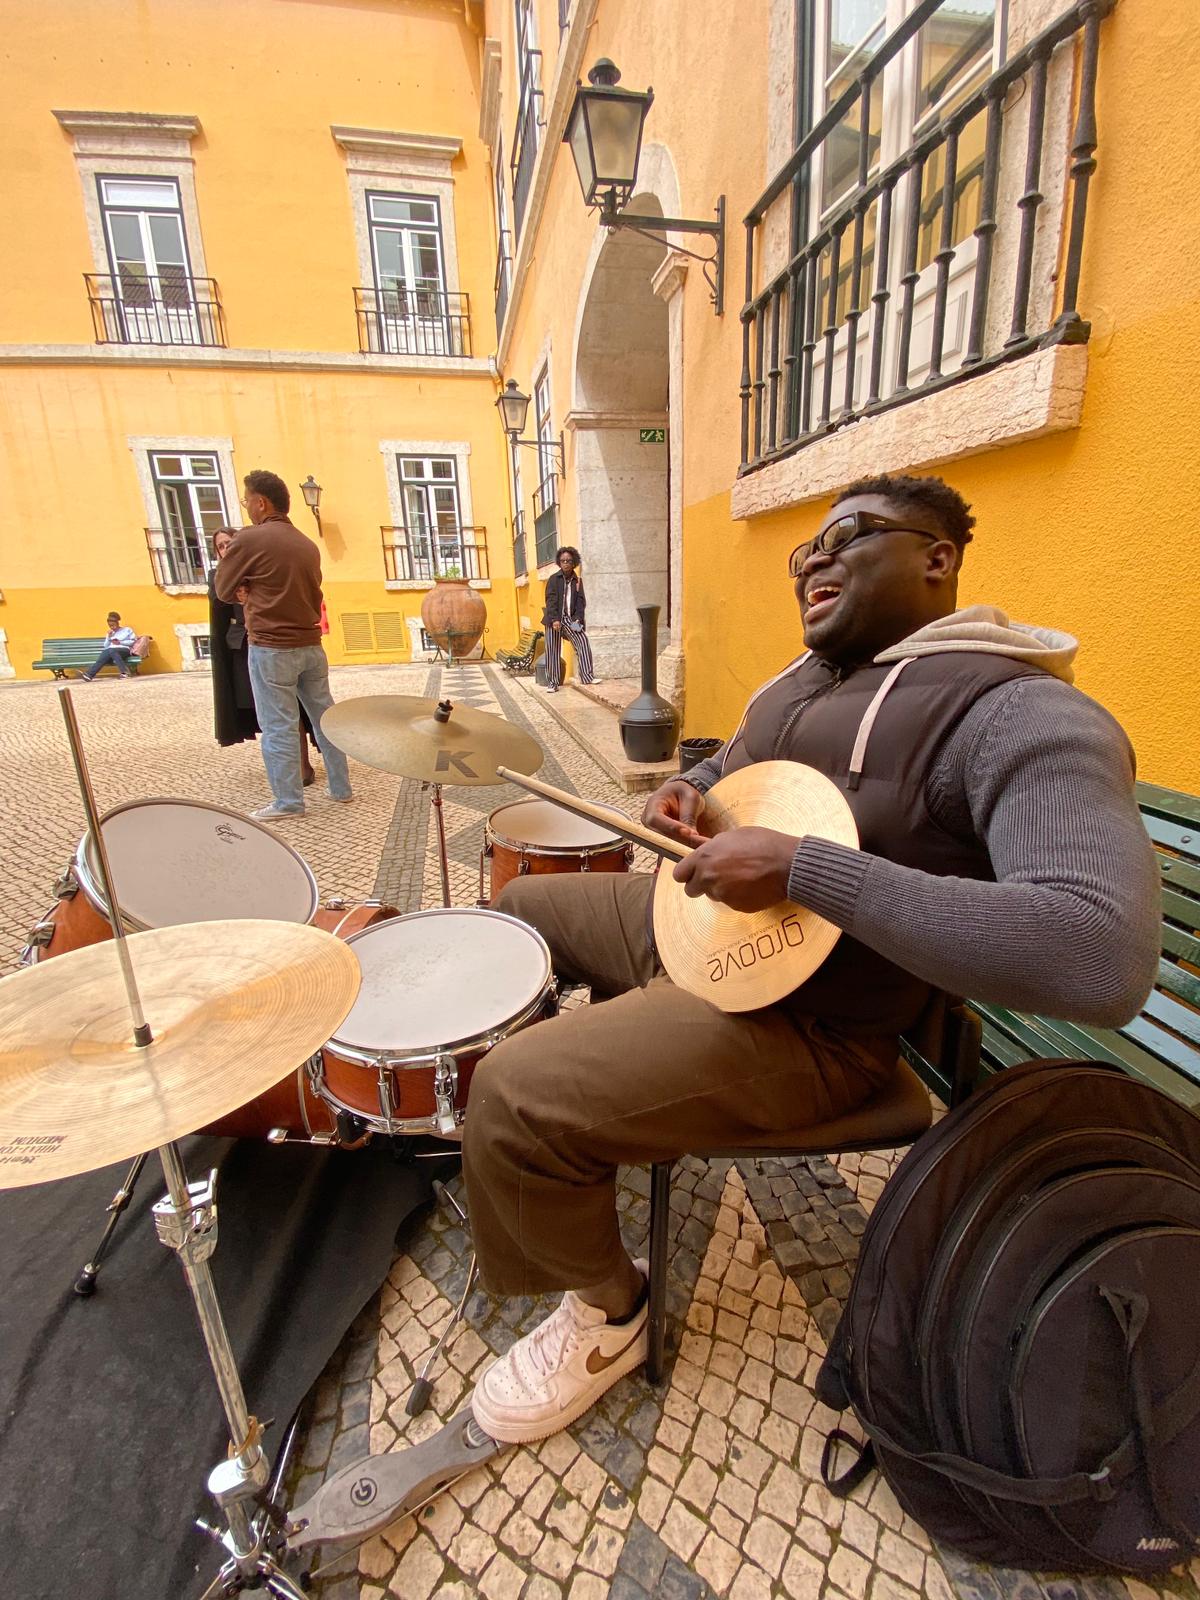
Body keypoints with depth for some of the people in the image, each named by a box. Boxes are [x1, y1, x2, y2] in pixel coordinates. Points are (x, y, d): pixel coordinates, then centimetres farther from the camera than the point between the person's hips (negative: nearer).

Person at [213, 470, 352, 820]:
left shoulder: (249, 539, -10)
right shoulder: (308, 545, 9)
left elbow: (223, 591, 1)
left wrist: (226, 558, 17)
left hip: (272, 649, -6)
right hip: (310, 645, 7)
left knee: (278, 728, 1)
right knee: (325, 717, 12)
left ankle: (288, 802, 8)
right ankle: (341, 788, 21)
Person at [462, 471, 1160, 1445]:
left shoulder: (1023, 712, -19)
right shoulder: (807, 676, 10)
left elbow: (1105, 960, -34)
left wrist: (798, 868, -34)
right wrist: (686, 791, 0)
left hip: (799, 1018, -9)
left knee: (516, 1096, -22)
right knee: (522, 907, 22)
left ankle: (609, 1310, 11)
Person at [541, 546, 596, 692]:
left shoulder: (578, 580, 10)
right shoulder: (553, 579, 1)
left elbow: (581, 602, 7)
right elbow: (551, 600, -7)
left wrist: (578, 619, -9)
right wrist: (555, 619, -19)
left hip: (571, 619, 2)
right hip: (554, 619, -2)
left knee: (583, 641, -15)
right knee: (553, 650, -2)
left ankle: (587, 676, -10)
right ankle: (552, 683, 5)